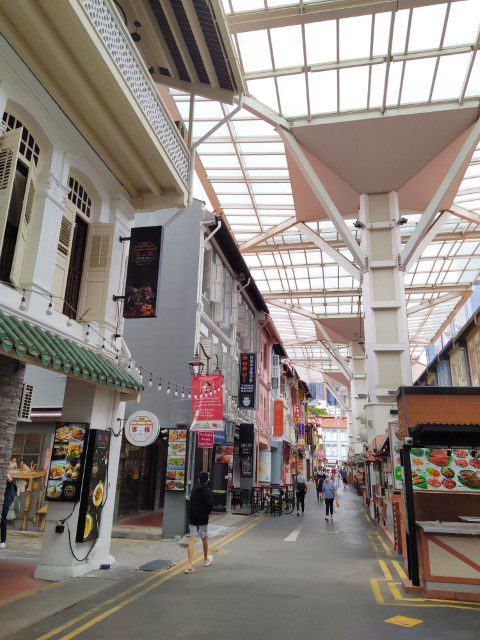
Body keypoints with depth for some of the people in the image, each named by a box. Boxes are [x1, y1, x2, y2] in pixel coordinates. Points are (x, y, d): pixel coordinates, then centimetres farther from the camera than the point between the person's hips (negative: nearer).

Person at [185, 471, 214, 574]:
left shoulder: (194, 489, 6)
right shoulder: (207, 491, -11)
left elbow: (190, 503, 9)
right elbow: (211, 505, -18)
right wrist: (207, 513, 0)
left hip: (192, 518, 3)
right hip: (203, 519, -3)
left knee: (192, 539, -1)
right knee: (204, 539, 17)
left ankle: (189, 565, -11)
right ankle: (206, 559, 36)